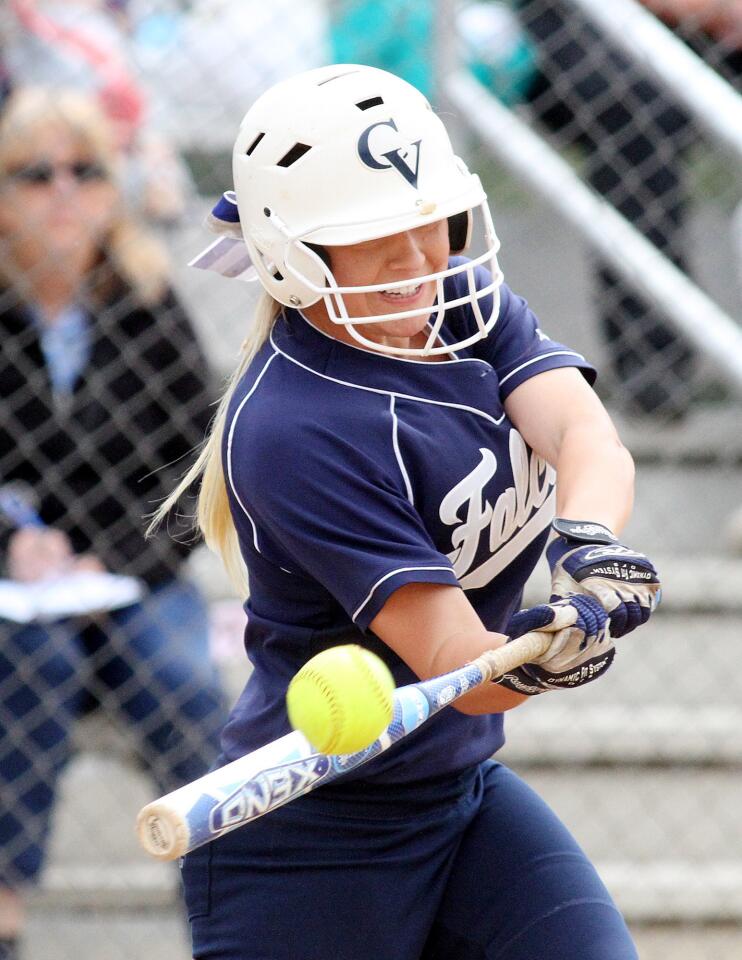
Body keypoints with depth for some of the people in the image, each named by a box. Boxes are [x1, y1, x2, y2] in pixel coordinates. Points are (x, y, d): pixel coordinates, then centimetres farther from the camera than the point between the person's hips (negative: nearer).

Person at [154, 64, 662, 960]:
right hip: (311, 843, -7)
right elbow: (454, 663, -28)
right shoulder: (289, 431, -24)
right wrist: (534, 658, -50)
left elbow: (590, 437, -20)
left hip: (467, 791, 7)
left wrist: (588, 544, -42)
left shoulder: (468, 307, -1)